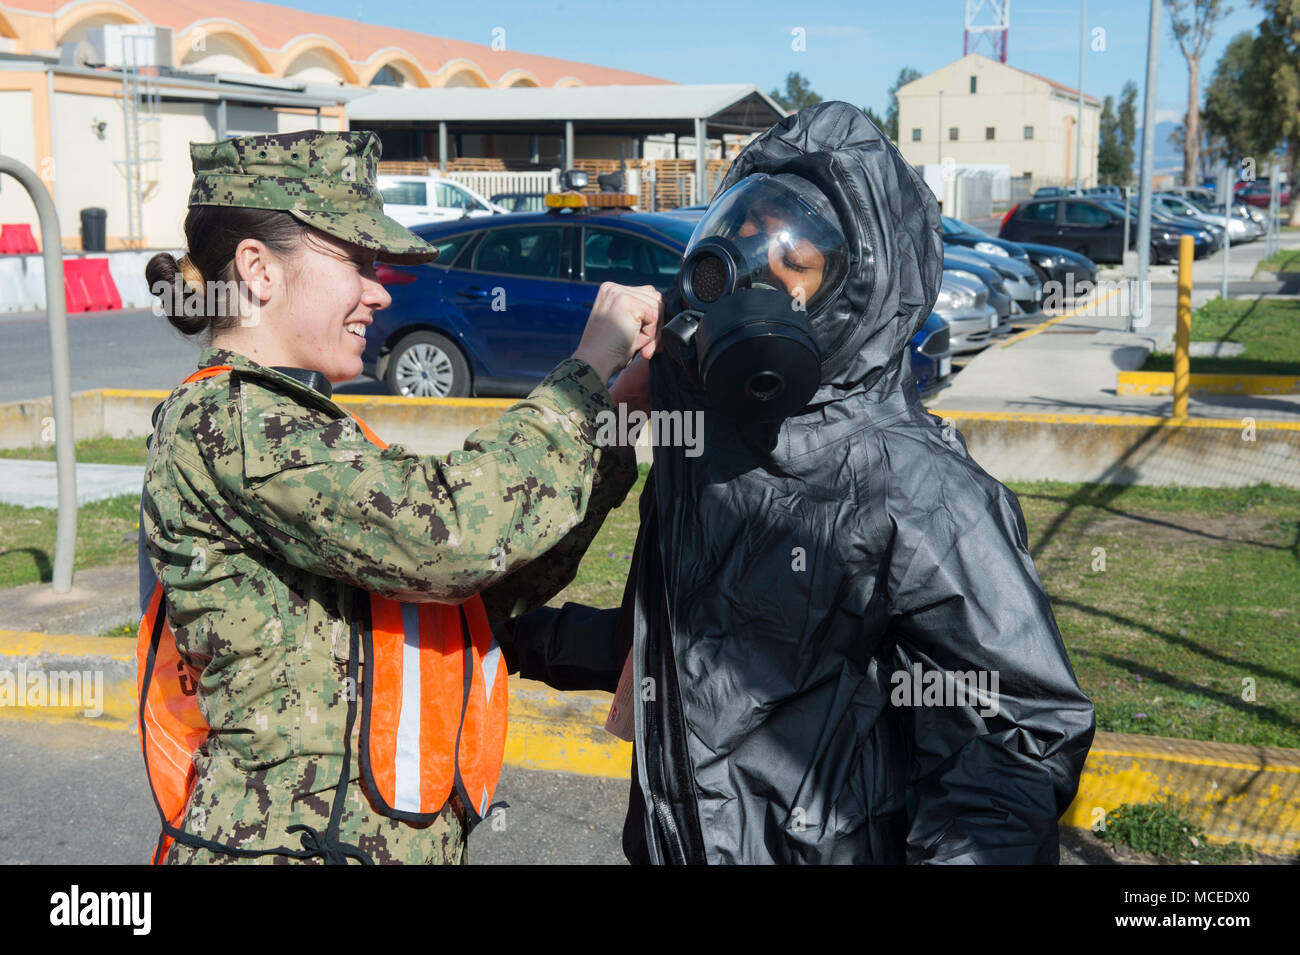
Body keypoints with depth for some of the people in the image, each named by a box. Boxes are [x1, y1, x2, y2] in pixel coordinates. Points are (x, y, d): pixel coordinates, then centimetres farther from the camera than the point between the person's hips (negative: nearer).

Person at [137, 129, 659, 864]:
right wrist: (590, 367, -16)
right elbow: (451, 532, -28)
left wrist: (619, 407, -1)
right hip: (292, 839, -9)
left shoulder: (292, 426, 13)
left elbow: (493, 587, 6)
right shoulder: (227, 422, -15)